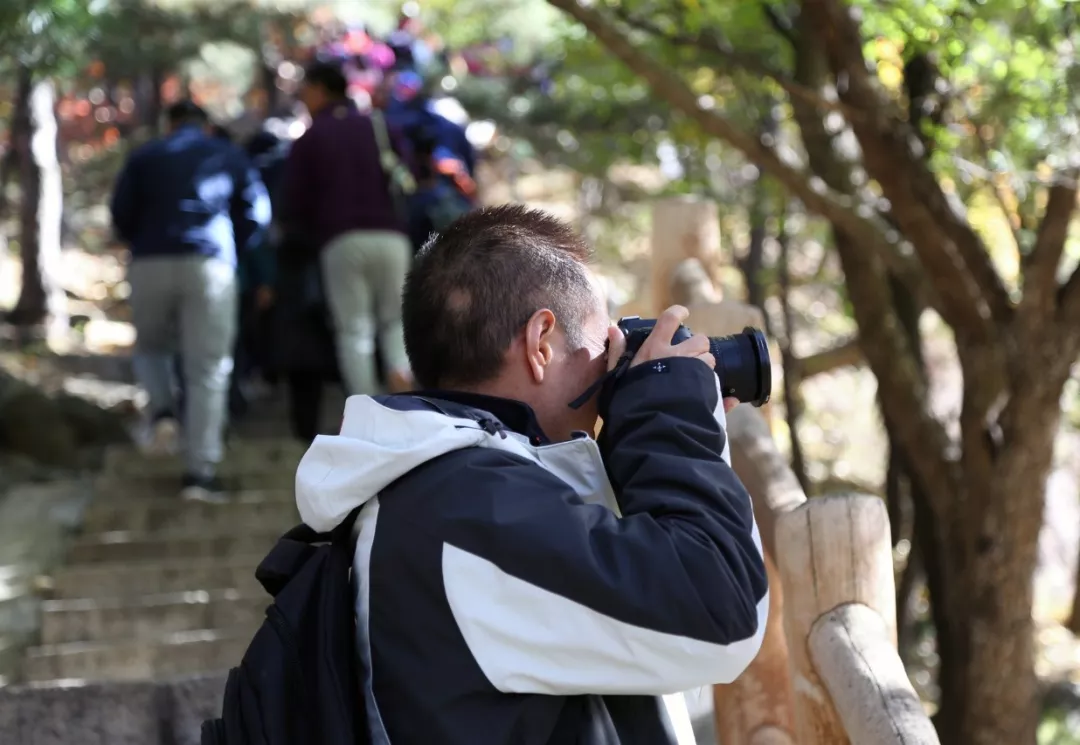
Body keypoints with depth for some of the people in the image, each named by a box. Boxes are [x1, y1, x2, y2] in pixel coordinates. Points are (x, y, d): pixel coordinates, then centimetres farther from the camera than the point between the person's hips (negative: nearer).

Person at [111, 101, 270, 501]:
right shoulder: (229, 157, 16)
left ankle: (162, 411, -3)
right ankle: (200, 472, -5)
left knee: (150, 347, 25)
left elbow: (121, 215, 5)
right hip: (210, 268, -1)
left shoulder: (145, 157, 14)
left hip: (151, 265, 1)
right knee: (208, 371, 2)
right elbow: (256, 214, 7)